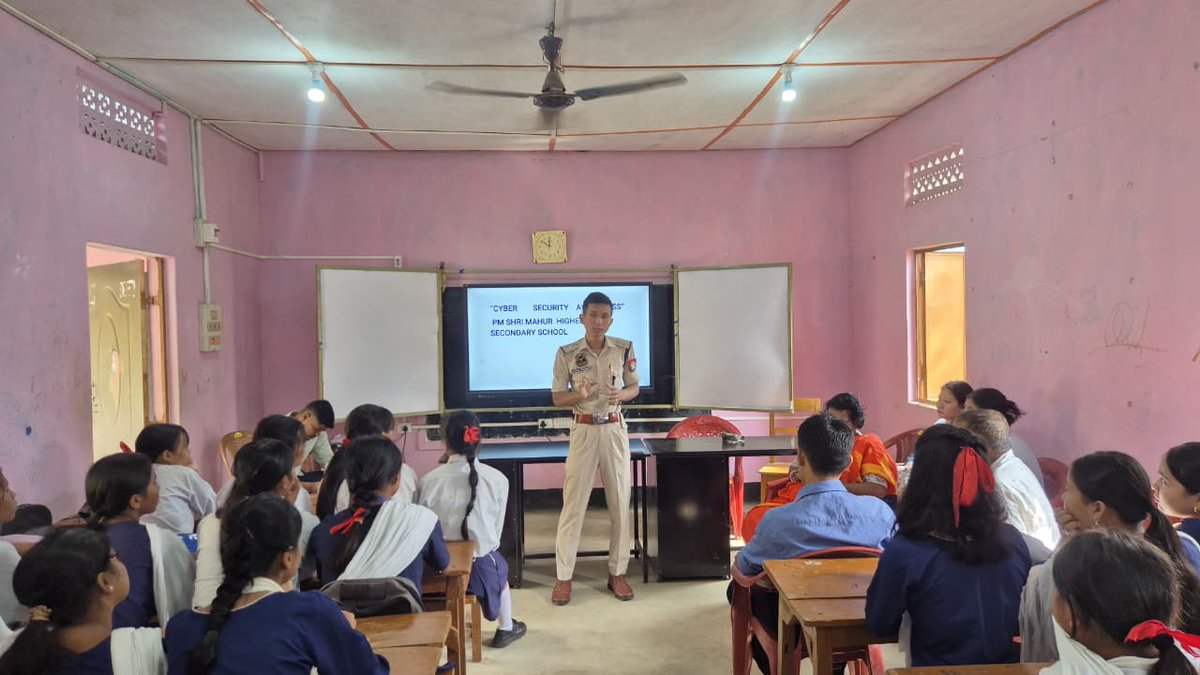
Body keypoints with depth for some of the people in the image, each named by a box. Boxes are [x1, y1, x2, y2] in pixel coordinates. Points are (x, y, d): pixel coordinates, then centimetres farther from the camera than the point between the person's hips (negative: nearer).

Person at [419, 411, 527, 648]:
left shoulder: (429, 481, -13)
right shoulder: (497, 479, -12)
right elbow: (497, 529, -2)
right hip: (479, 568, -1)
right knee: (499, 566, 33)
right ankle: (505, 629, 49)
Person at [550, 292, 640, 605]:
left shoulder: (624, 349, -1)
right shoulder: (566, 353, -6)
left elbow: (634, 387, 9)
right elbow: (557, 398, 0)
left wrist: (621, 395, -13)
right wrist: (580, 395, -20)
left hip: (615, 430, 2)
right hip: (583, 431, -2)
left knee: (620, 502, 7)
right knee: (573, 503, 0)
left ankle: (617, 573, 21)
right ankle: (563, 577, 10)